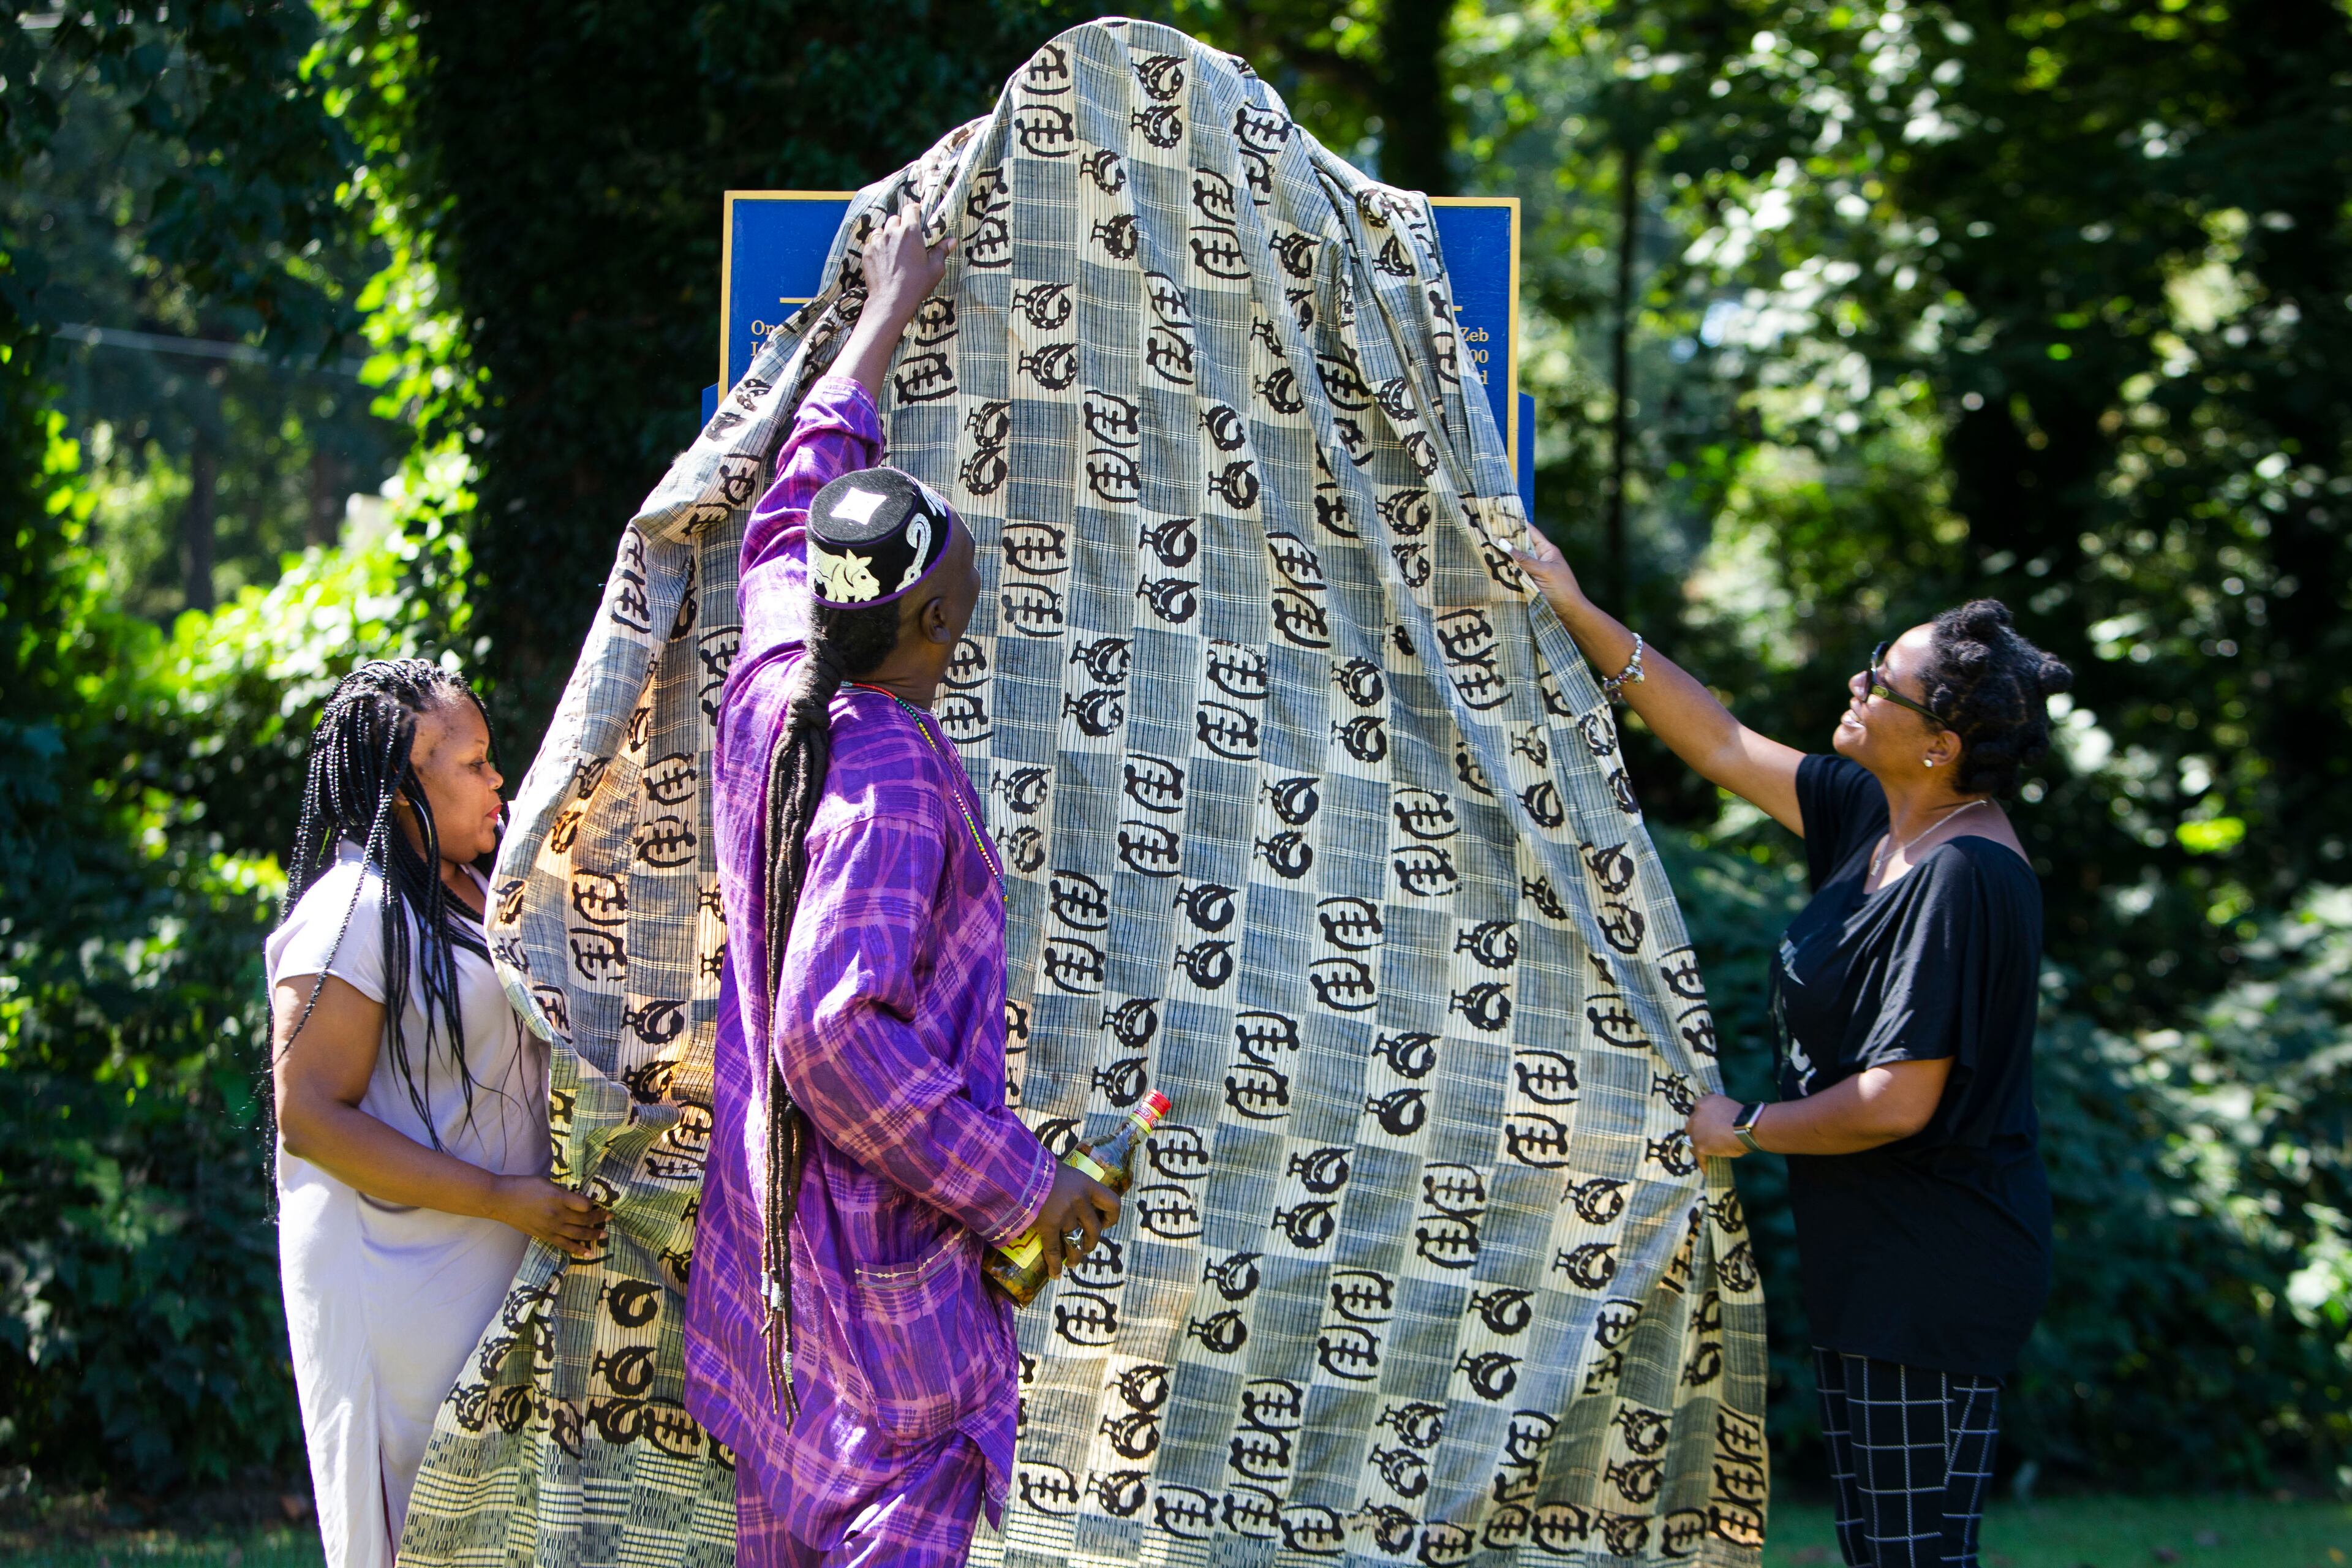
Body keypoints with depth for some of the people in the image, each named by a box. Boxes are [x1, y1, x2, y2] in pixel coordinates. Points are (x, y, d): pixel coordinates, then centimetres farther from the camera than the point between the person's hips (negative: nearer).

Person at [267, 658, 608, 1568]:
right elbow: (308, 1113, -21)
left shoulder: (469, 894, 14)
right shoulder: (351, 914, -14)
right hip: (394, 1278, -8)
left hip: (492, 1272, 8)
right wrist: (507, 1198, -22)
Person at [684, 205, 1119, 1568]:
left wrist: (887, 314, 31)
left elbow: (790, 513, 21)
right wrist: (1022, 1184, -22)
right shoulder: (891, 778, -23)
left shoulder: (772, 686, 1)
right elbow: (840, 1033, -30)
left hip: (768, 1208, 9)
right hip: (887, 1238, -9)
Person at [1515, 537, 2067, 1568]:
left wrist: (1744, 1129, -9)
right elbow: (1725, 748, 16)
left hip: (1932, 1277, -10)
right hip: (1873, 1258, 10)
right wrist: (1579, 617, 13)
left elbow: (1898, 1102, -25)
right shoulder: (1878, 817, 6)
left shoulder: (1960, 876, -22)